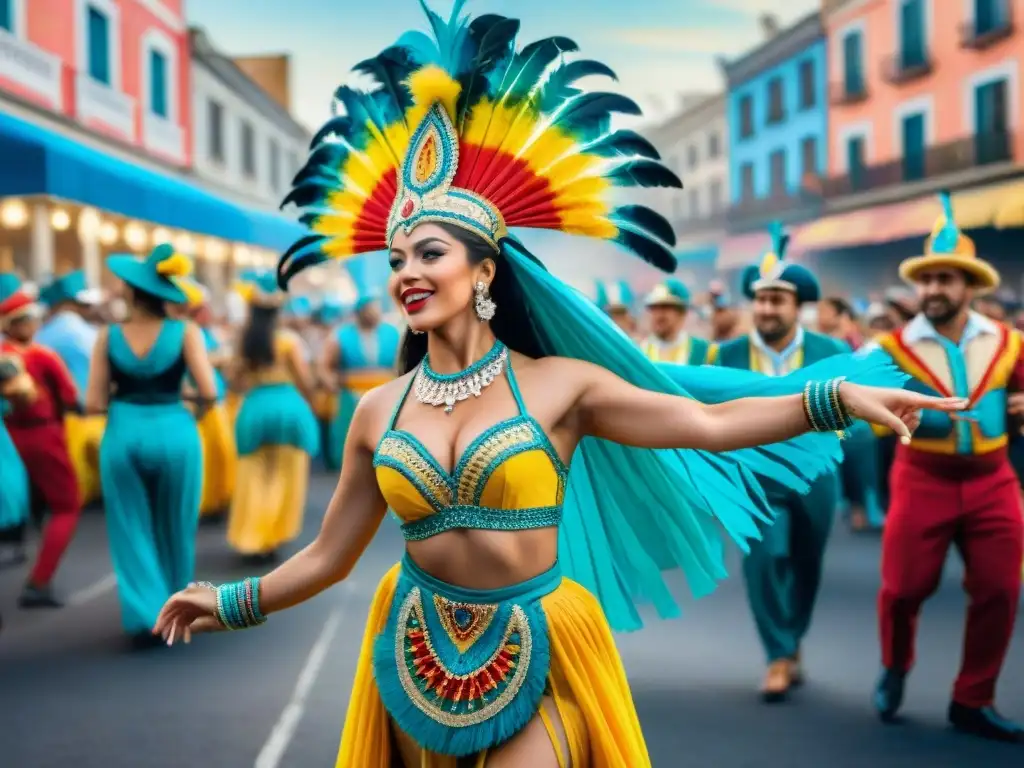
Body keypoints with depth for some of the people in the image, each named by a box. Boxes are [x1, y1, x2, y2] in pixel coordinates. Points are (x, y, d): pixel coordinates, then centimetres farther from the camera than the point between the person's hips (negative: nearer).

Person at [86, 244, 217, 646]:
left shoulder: (108, 336, -2)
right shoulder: (185, 332, -6)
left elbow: (94, 404, -4)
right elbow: (209, 393, -13)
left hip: (123, 434, 0)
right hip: (173, 432, 0)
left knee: (132, 529, 12)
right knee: (174, 529, 17)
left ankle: (145, 614, 2)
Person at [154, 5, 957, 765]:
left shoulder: (557, 384, -7)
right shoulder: (379, 412, 1)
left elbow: (710, 424, -10)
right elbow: (331, 552, 9)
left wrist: (835, 396, -18)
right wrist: (232, 603, 11)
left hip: (531, 657, -3)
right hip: (419, 654, 3)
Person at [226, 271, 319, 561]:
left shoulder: (244, 341, 2)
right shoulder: (289, 339, -5)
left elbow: (235, 382, 3)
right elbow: (305, 381, -5)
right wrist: (307, 404, 13)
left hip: (254, 409, 2)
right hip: (287, 407, -2)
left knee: (254, 477, 12)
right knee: (285, 477, 9)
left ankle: (251, 538, 11)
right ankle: (271, 538, 10)